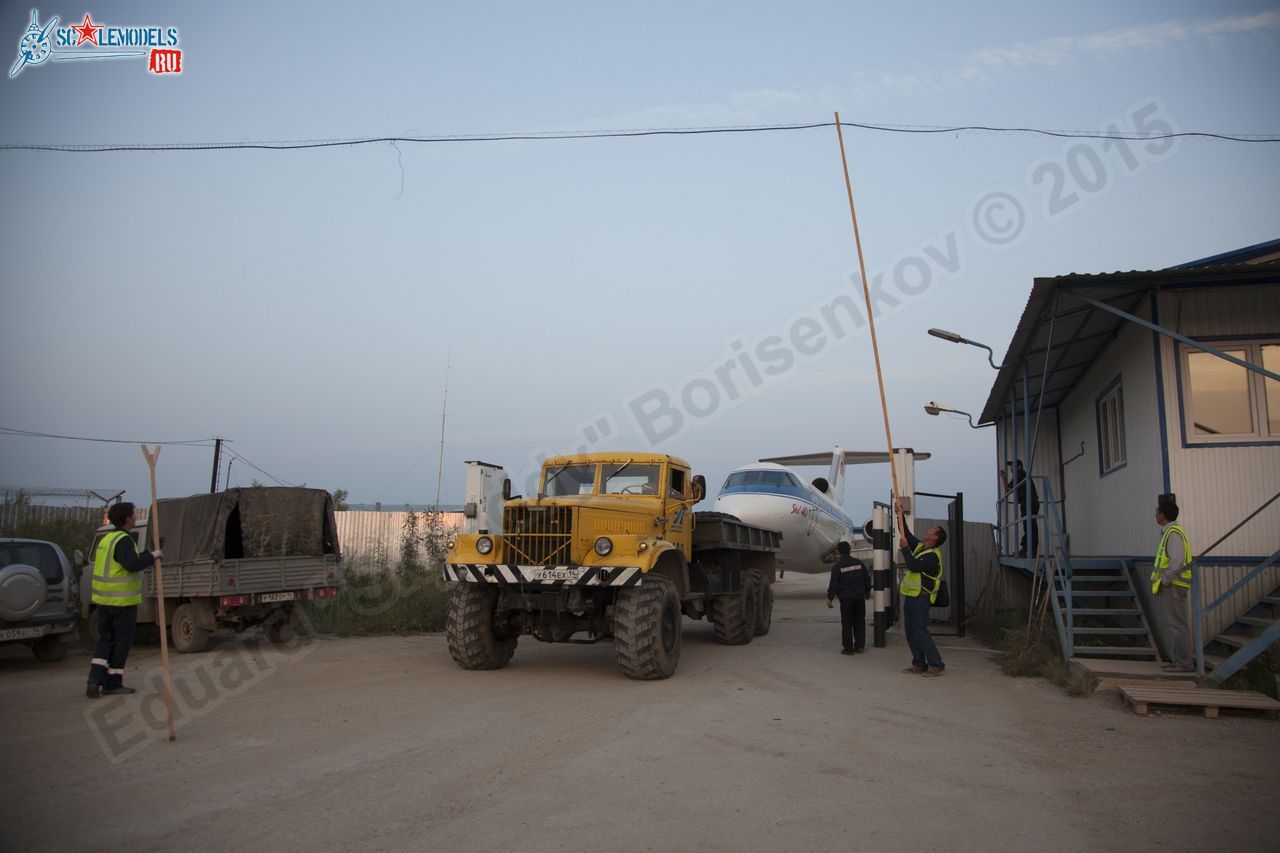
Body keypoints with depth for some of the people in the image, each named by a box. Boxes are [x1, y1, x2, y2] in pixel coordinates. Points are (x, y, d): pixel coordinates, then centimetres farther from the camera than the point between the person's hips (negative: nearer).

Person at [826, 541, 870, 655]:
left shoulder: (837, 566, -10)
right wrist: (867, 591, 26)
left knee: (847, 624, 2)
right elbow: (866, 579, 12)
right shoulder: (859, 563, 4)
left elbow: (833, 584, -10)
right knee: (859, 622, 12)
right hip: (860, 597, 4)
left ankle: (848, 648, 3)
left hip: (846, 598, -4)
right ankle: (859, 646, 15)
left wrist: (830, 598, -2)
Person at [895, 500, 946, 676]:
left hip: (921, 597, -10)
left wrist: (905, 548, -17)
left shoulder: (933, 556, -16)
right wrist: (900, 514, 16)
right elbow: (906, 534, 21)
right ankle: (919, 664, 16)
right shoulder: (920, 546, 12)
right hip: (911, 595, 10)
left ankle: (936, 665, -6)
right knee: (910, 631, 11)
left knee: (920, 631, -12)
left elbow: (913, 566, -26)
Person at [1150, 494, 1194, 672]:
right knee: (1176, 625, 15)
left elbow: (1176, 560, -25)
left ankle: (1184, 663, -3)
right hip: (1172, 586, 10)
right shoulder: (1169, 531, 15)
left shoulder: (1173, 533, -16)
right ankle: (1177, 659, 22)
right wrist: (1163, 580, 14)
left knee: (1178, 626, -6)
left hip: (1173, 586, -10)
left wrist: (1165, 581, -17)